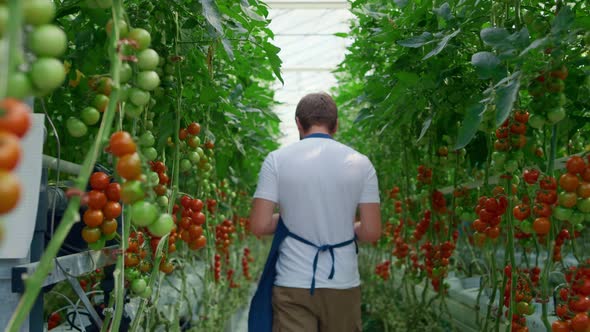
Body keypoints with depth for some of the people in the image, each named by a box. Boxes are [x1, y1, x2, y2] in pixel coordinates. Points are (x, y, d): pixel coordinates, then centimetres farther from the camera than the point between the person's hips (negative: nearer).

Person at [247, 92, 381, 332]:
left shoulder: (277, 160, -4)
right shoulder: (360, 163, -1)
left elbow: (259, 226, -8)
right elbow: (372, 232, -3)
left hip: (292, 285, -1)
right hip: (343, 284, 2)